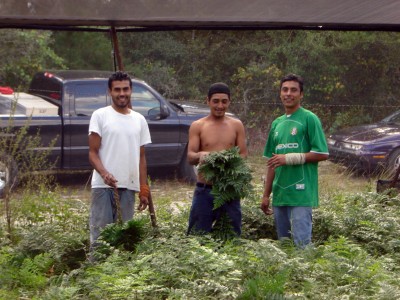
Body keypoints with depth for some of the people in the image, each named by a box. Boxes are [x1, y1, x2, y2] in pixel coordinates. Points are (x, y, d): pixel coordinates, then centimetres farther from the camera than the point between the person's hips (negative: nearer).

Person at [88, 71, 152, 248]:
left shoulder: (139, 120, 15)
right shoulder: (100, 116, 2)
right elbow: (93, 153, -3)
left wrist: (144, 190, 11)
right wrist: (104, 173, -22)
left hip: (129, 187, 4)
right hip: (103, 186, -4)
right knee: (100, 235, -6)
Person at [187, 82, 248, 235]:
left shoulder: (236, 125, 9)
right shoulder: (197, 126, 3)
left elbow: (243, 154, 5)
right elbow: (190, 156, -4)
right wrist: (200, 156, -29)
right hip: (204, 189, -2)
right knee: (197, 235, -2)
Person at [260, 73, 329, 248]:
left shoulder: (309, 119, -3)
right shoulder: (277, 123, 16)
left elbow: (322, 154, -9)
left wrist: (289, 158, -14)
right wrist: (266, 195, 16)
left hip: (301, 194, -7)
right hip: (280, 194, 7)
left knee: (302, 244, -9)